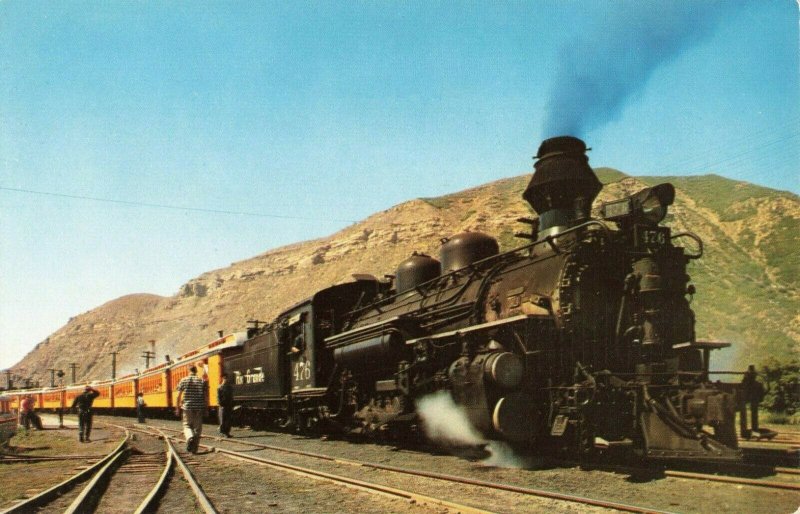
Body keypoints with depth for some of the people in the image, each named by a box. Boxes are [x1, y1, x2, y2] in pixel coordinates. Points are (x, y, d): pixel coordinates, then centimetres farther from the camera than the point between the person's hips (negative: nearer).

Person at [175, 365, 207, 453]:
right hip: (199, 408, 1)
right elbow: (206, 396, -1)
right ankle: (194, 448, 9)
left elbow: (179, 396, 0)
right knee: (198, 428, 9)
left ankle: (190, 437, -21)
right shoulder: (202, 381, 3)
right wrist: (206, 408, 5)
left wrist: (177, 408, 7)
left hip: (187, 407, -1)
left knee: (187, 425, 10)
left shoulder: (183, 380, 1)